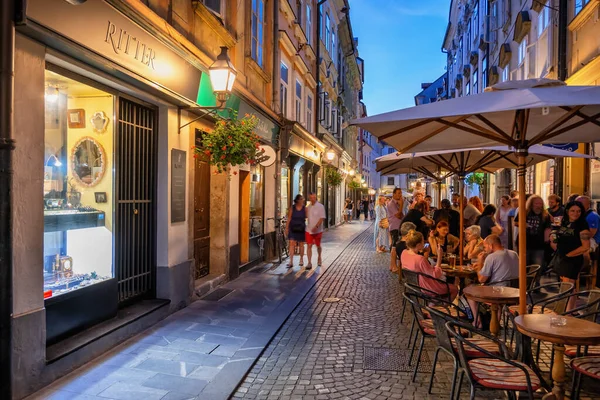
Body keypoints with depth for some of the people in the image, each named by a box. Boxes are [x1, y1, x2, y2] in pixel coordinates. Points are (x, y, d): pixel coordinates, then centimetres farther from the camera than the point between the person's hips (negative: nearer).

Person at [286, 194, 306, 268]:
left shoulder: (305, 208, -1)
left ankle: (301, 260, 27)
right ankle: (291, 262, -9)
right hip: (293, 228, -1)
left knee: (301, 244, 10)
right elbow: (289, 218, 1)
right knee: (292, 244, -8)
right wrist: (287, 227, 0)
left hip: (301, 229, 1)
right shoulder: (292, 208, -2)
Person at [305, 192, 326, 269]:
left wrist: (316, 227, -25)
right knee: (309, 246, -6)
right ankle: (309, 263, -6)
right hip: (309, 230, 3)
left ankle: (319, 258, 40)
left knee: (318, 245, 14)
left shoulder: (320, 206, -10)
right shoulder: (308, 207, 8)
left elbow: (322, 218, -16)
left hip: (317, 230, -3)